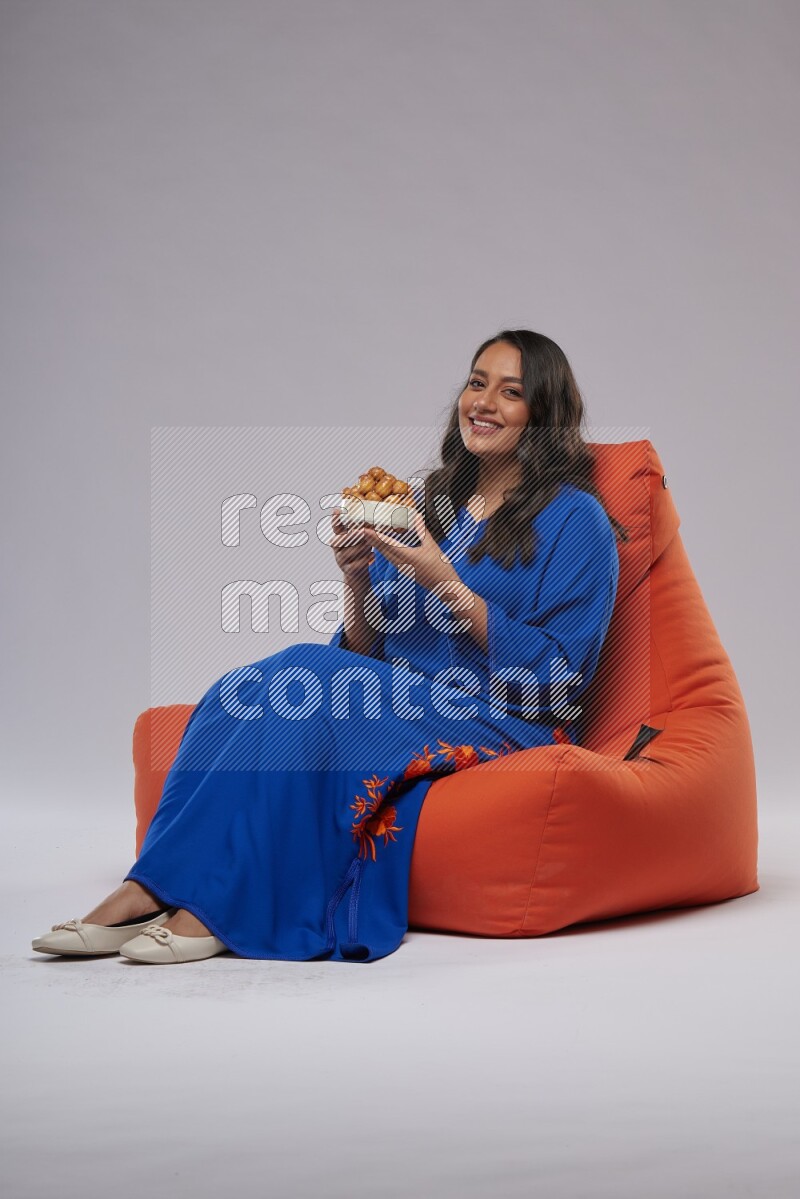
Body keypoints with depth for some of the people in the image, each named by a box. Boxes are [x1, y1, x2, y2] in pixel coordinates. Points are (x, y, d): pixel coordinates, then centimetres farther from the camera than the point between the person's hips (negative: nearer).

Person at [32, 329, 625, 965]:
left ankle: (211, 908, -30)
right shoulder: (432, 503, 17)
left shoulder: (575, 519, -2)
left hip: (509, 727, -6)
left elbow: (557, 677, -12)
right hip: (405, 704, 6)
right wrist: (358, 578, -7)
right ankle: (150, 895, -30)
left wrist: (445, 584, -17)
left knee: (304, 678, -28)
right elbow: (370, 652, 14)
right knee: (244, 692, -21)